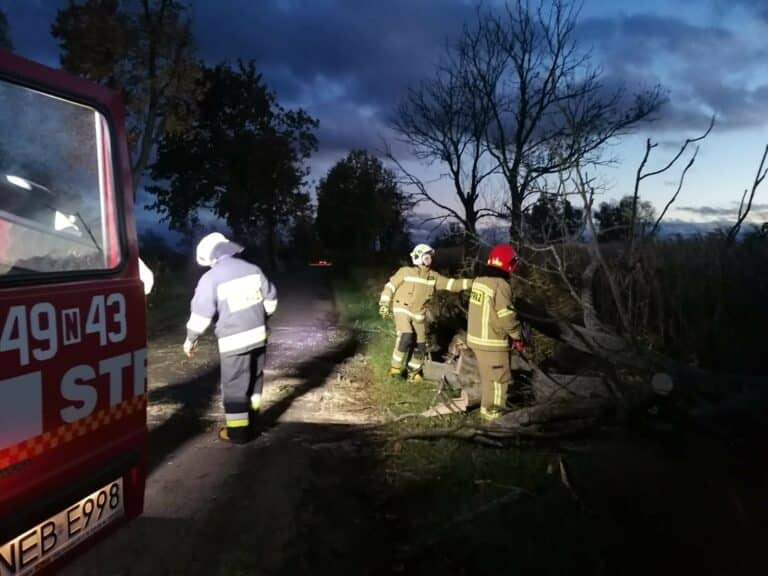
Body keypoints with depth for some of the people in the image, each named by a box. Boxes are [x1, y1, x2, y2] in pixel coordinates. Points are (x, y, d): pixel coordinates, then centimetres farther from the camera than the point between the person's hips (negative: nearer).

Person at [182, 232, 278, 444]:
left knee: (234, 385, 4)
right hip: (258, 334, 6)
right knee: (254, 379, 19)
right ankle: (250, 422, 32)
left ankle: (238, 431, 10)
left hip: (234, 340, -6)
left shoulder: (211, 278, -11)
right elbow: (270, 298, 12)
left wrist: (190, 339, 4)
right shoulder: (252, 269, 5)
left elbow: (201, 313, -9)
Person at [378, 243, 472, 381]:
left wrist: (471, 282, -12)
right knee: (406, 338, -25)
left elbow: (452, 284, -2)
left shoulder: (433, 276, 3)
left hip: (418, 315, 5)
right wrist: (384, 304, -9)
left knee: (420, 345, 6)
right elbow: (390, 286, -4)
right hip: (402, 310, -5)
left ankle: (414, 371, 26)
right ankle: (395, 366, -6)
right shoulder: (406, 271, -9)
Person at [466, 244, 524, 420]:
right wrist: (517, 337, -4)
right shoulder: (501, 285, -21)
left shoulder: (479, 280, 6)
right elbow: (506, 316, -21)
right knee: (499, 378, 6)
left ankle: (486, 407, 32)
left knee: (487, 376, 21)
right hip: (493, 342, -8)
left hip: (476, 338, 8)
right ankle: (493, 412, 15)